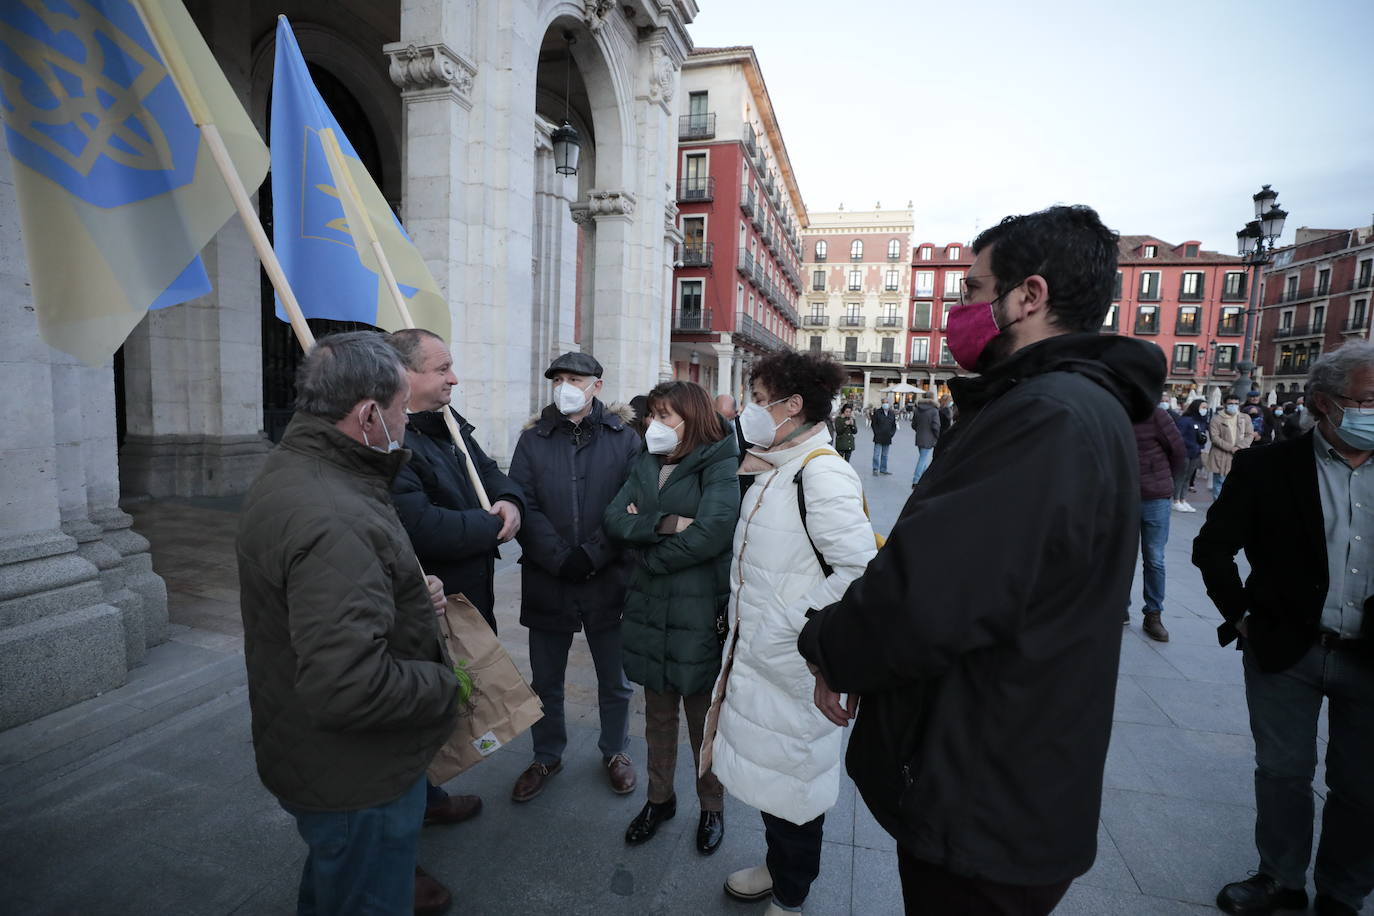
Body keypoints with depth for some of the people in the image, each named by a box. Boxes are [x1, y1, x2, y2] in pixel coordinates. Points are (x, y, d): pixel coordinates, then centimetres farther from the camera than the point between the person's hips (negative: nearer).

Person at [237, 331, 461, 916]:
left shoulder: (285, 472, 2)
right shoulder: (334, 521, -34)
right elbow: (351, 686, -38)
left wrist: (408, 594, 2)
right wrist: (444, 685, -20)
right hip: (357, 779, -10)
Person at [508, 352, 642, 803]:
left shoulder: (624, 438, -2)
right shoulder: (533, 440, 2)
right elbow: (524, 507, -7)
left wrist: (592, 555, -16)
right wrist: (560, 559, -17)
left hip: (608, 580, -1)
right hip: (547, 581, 1)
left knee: (615, 680, 16)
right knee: (545, 682, 17)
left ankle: (615, 752, 40)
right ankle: (547, 756, 40)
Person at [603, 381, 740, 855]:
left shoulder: (718, 466, -9)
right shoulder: (645, 465, 8)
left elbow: (710, 533, -23)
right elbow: (613, 519, -4)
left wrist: (647, 551, -11)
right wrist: (665, 524, -19)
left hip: (698, 612, -5)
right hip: (650, 607, 5)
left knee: (703, 718, 11)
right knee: (658, 714, 19)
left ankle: (712, 806, 34)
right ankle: (660, 798, 40)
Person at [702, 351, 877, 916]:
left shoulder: (823, 474, -22)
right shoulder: (771, 469, 7)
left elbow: (860, 571, -26)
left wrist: (802, 628, -19)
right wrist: (744, 624, 14)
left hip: (790, 668, -8)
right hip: (756, 653, 8)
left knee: (790, 780, 12)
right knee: (766, 768, 23)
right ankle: (778, 867, 47)